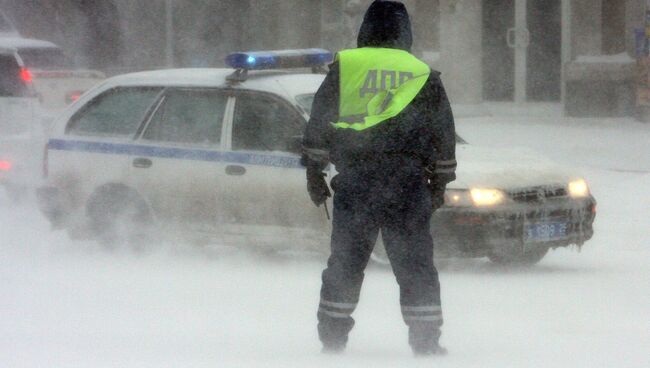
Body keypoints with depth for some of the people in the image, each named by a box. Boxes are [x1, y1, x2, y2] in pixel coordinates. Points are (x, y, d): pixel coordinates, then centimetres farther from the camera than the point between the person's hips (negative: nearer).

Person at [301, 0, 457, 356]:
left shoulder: (344, 67, 4)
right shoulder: (423, 76, 7)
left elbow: (317, 124, 5)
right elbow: (444, 136, 12)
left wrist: (314, 172, 13)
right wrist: (439, 183, 21)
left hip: (354, 183, 0)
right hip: (408, 187, 0)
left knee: (345, 262, 7)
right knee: (415, 263, 4)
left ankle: (333, 337, 8)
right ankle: (425, 341, 2)